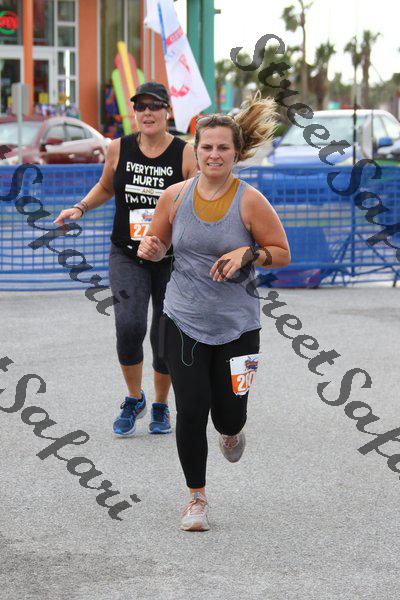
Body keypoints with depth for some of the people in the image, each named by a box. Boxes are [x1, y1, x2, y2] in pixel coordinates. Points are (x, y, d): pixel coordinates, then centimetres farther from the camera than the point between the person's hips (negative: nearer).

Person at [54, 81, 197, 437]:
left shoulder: (185, 154, -9)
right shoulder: (119, 149, -1)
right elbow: (105, 187, 18)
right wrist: (80, 208, 3)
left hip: (173, 258, -1)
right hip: (127, 256, 1)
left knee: (166, 336, 6)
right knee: (129, 325, -19)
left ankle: (161, 407, 29)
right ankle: (134, 400, 5)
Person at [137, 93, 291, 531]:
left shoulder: (250, 202, -9)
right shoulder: (175, 196, -2)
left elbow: (282, 253, -1)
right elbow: (155, 245, 12)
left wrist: (246, 254, -19)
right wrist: (149, 249, -12)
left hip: (237, 325, -1)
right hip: (183, 320, 1)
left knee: (228, 415, 3)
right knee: (191, 409, -5)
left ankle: (232, 431, 45)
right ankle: (196, 498, 14)